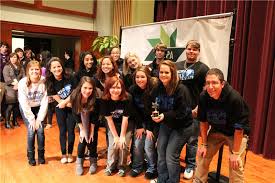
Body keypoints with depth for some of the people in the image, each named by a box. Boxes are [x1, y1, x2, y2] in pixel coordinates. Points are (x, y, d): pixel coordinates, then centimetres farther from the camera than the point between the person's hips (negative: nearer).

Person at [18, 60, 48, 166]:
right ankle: (31, 156, 11)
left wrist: (39, 118, -16)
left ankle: (41, 155, 13)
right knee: (31, 131, -12)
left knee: (40, 130, -10)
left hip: (39, 108, 1)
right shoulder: (23, 83, -21)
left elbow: (44, 101, -15)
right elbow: (24, 104, -18)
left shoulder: (43, 82, -20)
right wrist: (31, 119, -17)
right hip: (26, 108, -1)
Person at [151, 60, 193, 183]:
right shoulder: (158, 88, -4)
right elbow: (154, 106, 7)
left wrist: (165, 116, -31)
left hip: (181, 127, -6)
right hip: (165, 125, 6)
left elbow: (183, 112, -23)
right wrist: (155, 114, -14)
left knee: (171, 156, -5)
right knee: (160, 153, 8)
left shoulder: (181, 89, -23)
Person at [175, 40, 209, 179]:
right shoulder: (177, 66, 9)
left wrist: (198, 108, -13)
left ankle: (190, 166, 25)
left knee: (191, 140, 7)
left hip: (194, 110, -4)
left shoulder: (203, 68, -3)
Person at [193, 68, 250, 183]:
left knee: (236, 166, -11)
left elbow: (239, 128, -23)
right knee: (203, 155, 3)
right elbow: (203, 121, -6)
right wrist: (204, 144, -3)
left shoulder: (235, 99, -32)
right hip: (216, 130, 4)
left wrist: (235, 153, -17)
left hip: (237, 133, -3)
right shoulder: (203, 97, -20)